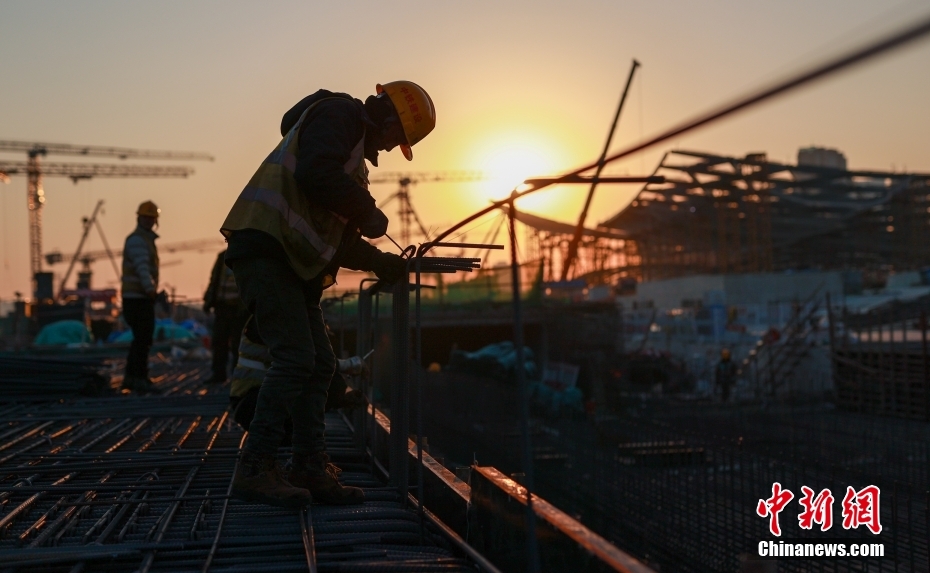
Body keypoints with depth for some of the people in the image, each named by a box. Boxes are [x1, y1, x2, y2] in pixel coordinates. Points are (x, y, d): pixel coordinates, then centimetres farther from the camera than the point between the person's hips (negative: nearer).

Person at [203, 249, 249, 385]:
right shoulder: (222, 256, 15)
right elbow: (214, 279, 17)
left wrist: (244, 304, -15)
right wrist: (209, 300, 8)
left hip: (237, 308, -5)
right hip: (222, 306, 5)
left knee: (237, 342, -2)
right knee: (218, 341, 3)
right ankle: (218, 373, 9)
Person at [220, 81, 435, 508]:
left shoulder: (354, 150, 28)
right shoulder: (338, 113, -2)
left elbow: (337, 232, 27)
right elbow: (314, 173, -22)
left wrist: (379, 260, 19)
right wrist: (368, 212, -11)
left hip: (291, 263, 10)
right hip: (265, 246, -10)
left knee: (320, 364, 7)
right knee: (295, 358, -14)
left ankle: (310, 470, 12)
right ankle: (254, 470, -8)